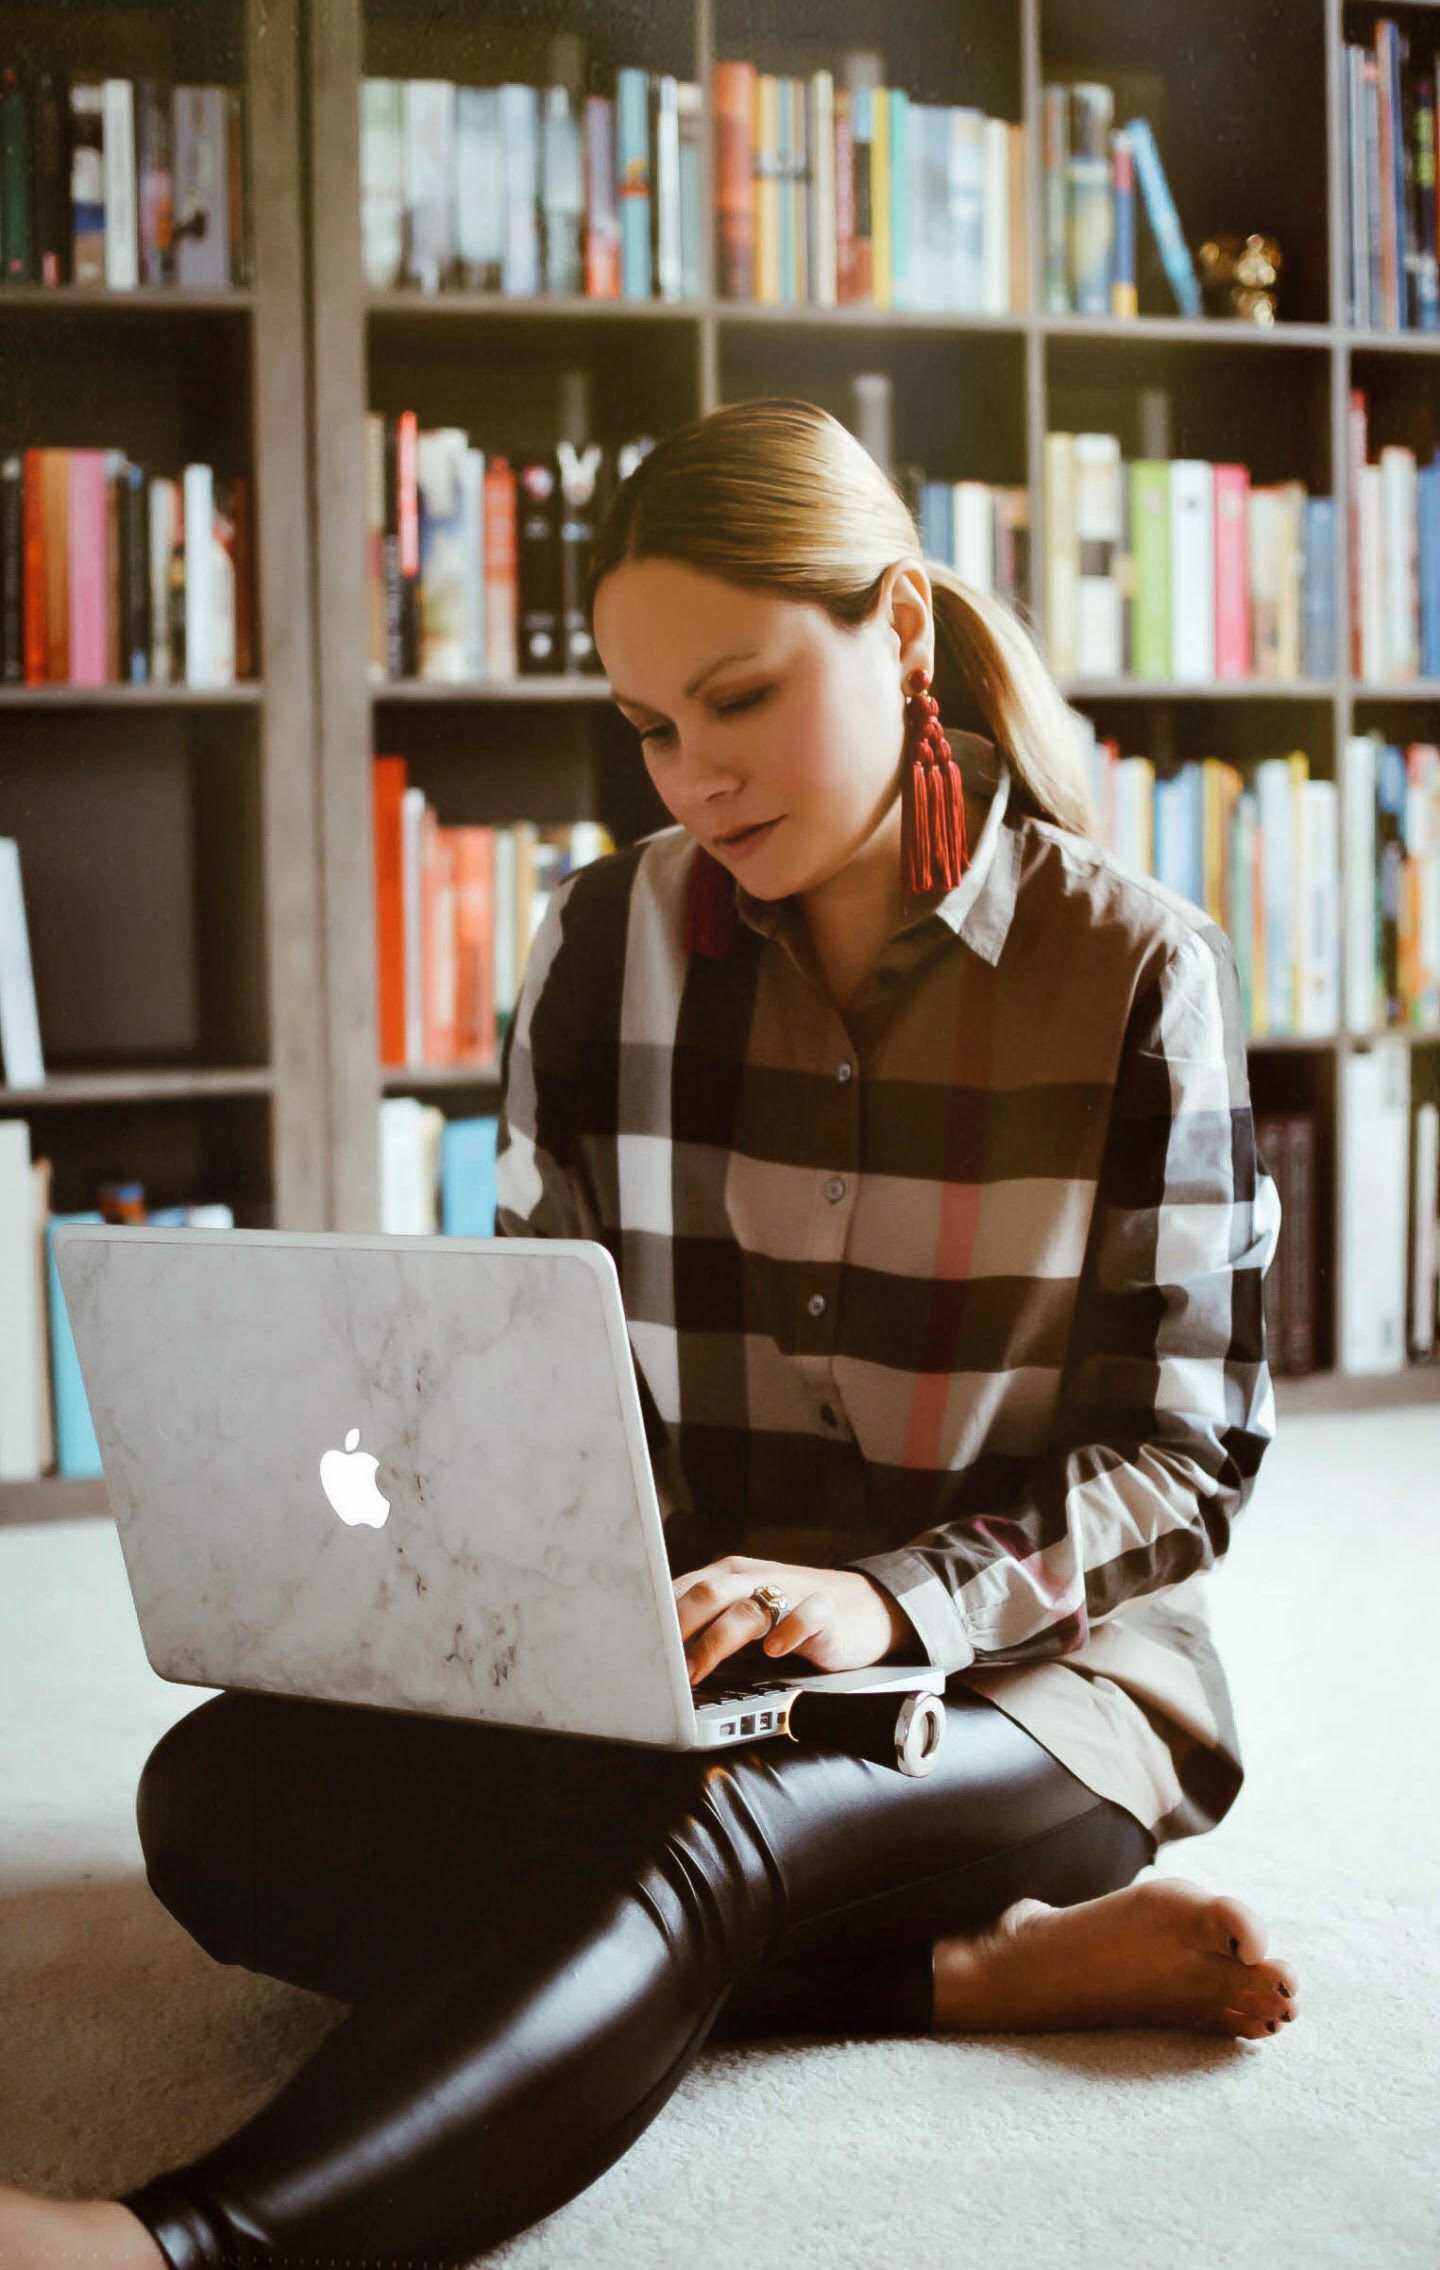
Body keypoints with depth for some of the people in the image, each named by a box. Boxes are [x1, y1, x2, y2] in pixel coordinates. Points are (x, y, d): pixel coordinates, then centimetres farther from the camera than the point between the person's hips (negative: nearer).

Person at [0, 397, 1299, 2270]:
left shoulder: (1139, 971, -5)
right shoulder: (607, 953, 4)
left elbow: (1185, 1449, -7)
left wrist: (892, 1598, -25)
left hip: (1032, 1668, -4)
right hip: (681, 1670, 4)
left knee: (714, 1835, -39)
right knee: (220, 1789, -23)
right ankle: (987, 1967, -25)